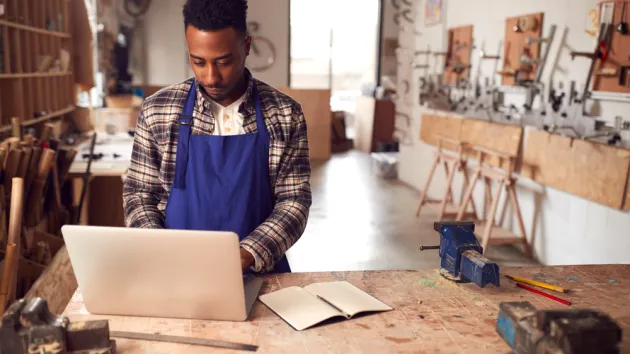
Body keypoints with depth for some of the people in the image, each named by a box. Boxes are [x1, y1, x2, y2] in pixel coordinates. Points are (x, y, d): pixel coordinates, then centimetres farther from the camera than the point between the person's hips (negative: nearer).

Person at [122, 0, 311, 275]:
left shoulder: (285, 114, -3)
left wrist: (245, 256, -18)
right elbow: (138, 194, 5)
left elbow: (294, 200, -3)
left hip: (258, 273, 0)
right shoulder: (156, 111, -1)